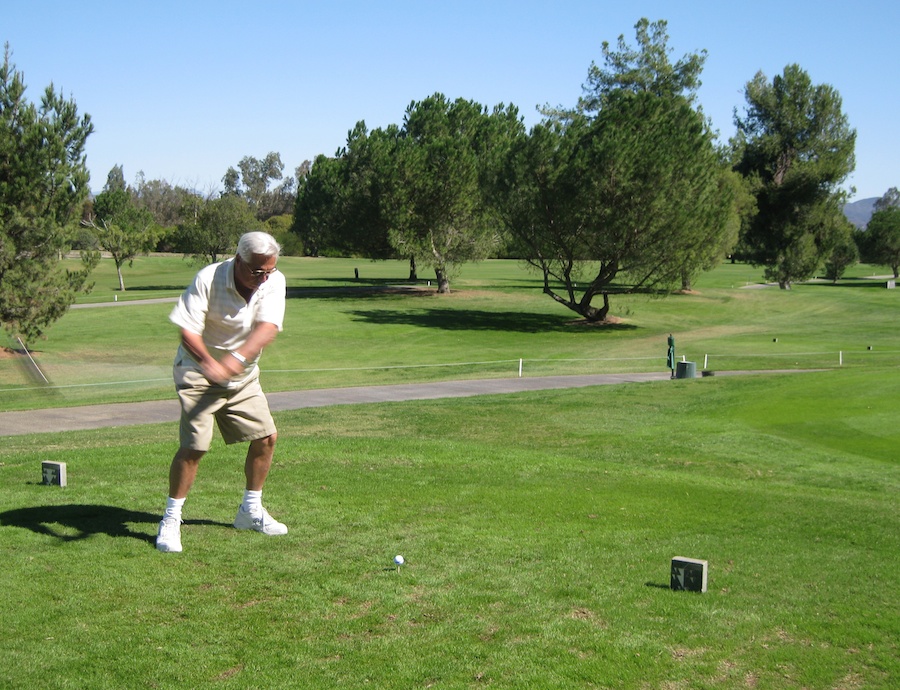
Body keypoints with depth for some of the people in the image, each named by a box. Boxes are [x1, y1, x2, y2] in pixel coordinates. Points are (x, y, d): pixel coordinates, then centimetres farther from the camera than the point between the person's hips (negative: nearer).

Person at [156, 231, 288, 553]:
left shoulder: (274, 281, -11)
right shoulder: (208, 279, -22)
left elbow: (268, 327, -24)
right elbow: (188, 331, -25)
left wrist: (238, 357, -42)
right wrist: (209, 363, -44)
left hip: (244, 376, 5)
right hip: (199, 372, -5)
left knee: (266, 436, 4)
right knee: (194, 445, -15)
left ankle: (250, 510, 22)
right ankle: (170, 520, 1)